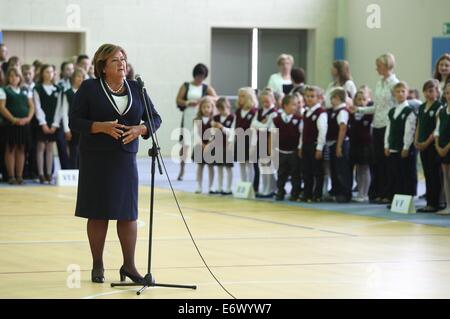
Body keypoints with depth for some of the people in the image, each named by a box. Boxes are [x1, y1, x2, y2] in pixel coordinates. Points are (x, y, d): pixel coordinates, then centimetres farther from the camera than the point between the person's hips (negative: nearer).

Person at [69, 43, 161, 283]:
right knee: (98, 213, 2)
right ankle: (97, 266, 13)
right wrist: (102, 127, -20)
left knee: (128, 212, 1)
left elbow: (155, 118, 10)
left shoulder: (136, 88, 7)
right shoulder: (89, 88, -2)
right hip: (96, 158, -3)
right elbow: (75, 121, -5)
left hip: (125, 158, 3)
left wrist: (140, 129, -11)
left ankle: (129, 265, 9)